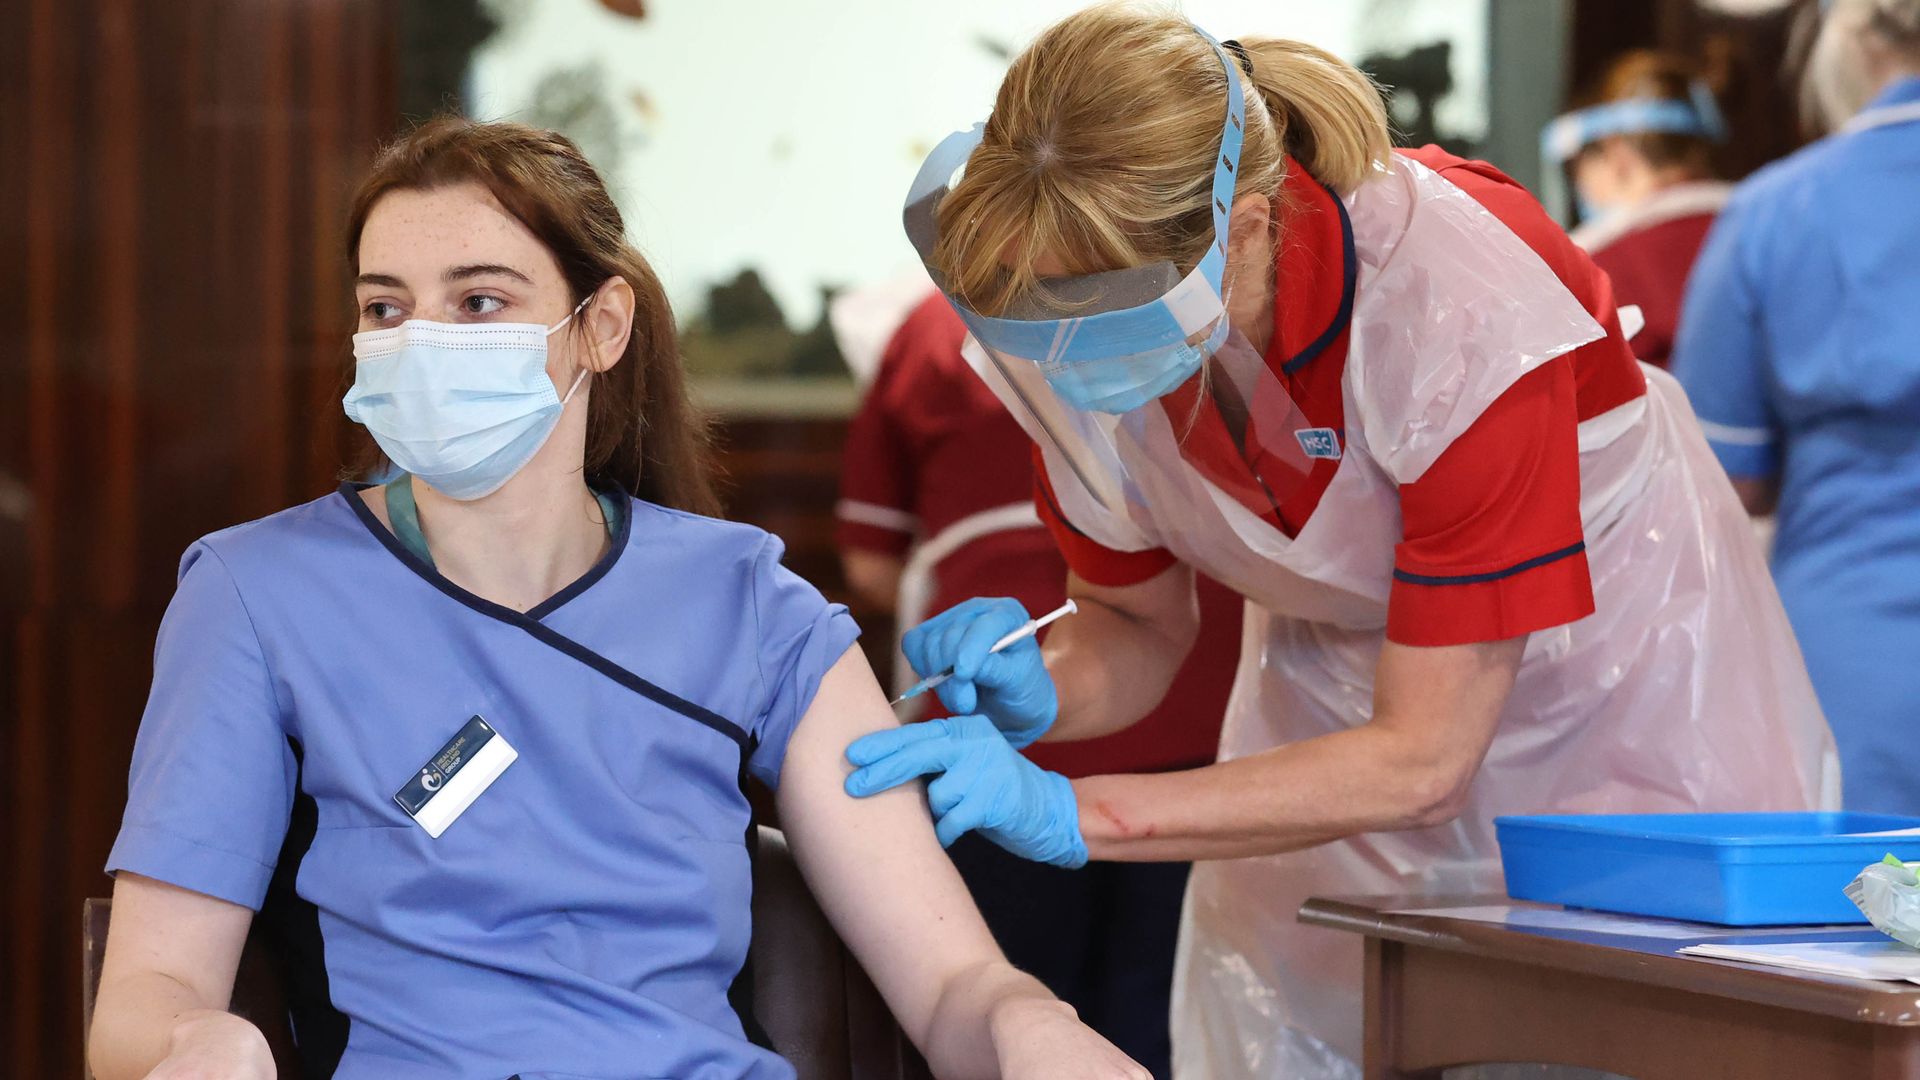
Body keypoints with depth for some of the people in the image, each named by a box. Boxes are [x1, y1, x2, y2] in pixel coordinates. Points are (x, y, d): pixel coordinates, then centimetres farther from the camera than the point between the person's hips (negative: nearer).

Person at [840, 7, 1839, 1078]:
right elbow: (1135, 629, -4)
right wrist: (1036, 694, -28)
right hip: (1337, 711, 4)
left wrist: (1068, 812, -40)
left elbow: (1420, 760, -34)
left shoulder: (1462, 311, -36)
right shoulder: (1073, 327, -21)